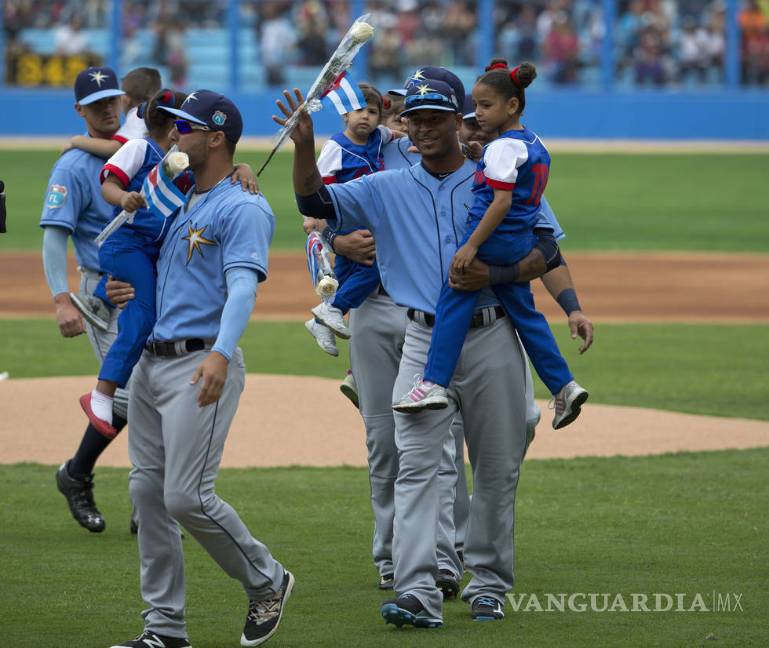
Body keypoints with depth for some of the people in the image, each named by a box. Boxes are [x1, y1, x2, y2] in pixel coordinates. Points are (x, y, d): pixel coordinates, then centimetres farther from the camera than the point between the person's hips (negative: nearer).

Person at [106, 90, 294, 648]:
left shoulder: (242, 209, -8)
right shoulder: (176, 204, 20)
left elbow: (242, 286, -21)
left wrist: (220, 354, -36)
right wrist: (130, 292, 6)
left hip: (201, 364, -9)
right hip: (151, 361, 9)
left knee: (187, 496, -13)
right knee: (148, 493, 5)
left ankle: (266, 582, 9)